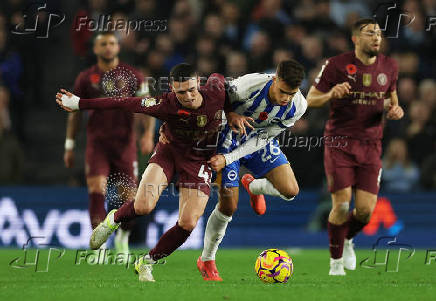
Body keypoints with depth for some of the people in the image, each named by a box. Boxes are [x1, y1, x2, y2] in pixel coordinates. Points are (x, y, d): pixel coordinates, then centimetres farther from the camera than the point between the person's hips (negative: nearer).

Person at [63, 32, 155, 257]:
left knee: (128, 197, -1)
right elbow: (75, 113, 14)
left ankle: (122, 238, 25)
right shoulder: (86, 78, 7)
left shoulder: (132, 76, 6)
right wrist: (69, 146, 12)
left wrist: (148, 133, -14)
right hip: (97, 143, 0)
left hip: (124, 143, 0)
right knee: (97, 191, -16)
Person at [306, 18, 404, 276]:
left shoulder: (389, 67, 6)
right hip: (339, 144, -3)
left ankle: (348, 239, 30)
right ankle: (336, 261, 10)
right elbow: (310, 100, -1)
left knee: (366, 211, -5)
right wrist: (331, 94, -22)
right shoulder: (336, 65, -7)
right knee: (341, 206, -11)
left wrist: (395, 109, 0)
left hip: (371, 146, 3)